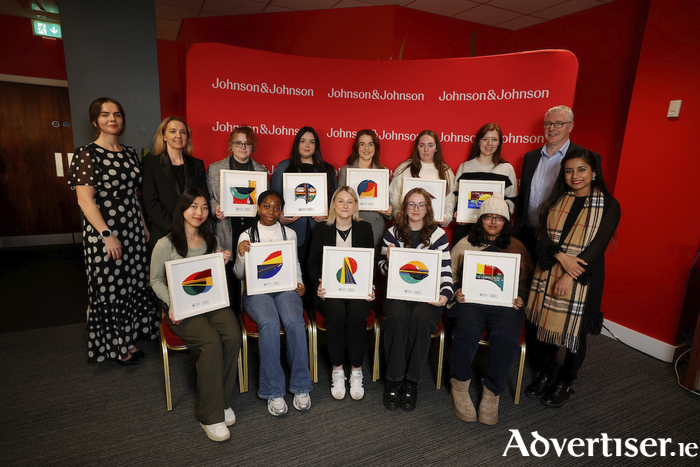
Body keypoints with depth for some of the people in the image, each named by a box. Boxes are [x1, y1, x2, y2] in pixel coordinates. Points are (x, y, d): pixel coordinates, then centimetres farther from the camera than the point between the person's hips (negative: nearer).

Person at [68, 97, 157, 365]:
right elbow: (85, 199, -14)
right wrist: (107, 235, -19)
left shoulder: (129, 154, 11)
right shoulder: (87, 154, -8)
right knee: (110, 286, 4)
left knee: (134, 283, 12)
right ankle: (118, 346, 20)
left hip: (132, 230, 6)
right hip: (104, 233, -6)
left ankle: (128, 337, 30)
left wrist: (144, 226, 14)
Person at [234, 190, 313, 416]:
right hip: (257, 290, -1)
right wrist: (241, 255, -13)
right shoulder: (247, 236, 9)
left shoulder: (289, 234, 14)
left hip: (285, 287, 1)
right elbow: (240, 275, 7)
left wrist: (299, 283, 1)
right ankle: (273, 392, -20)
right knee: (269, 323, -31)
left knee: (294, 321, -29)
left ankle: (301, 387, -16)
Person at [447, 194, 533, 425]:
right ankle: (460, 387, -9)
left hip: (504, 303, 1)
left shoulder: (517, 248, 20)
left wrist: (521, 298, 1)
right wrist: (456, 292, -4)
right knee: (467, 330, -32)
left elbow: (526, 282, 21)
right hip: (470, 300, -1)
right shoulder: (465, 244, 17)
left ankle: (492, 393, -8)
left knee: (507, 337, -30)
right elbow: (450, 277, 15)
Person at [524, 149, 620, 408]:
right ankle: (543, 375, 28)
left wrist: (570, 276, -17)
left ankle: (564, 383, 27)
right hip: (547, 273, 3)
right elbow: (542, 234, 1)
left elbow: (598, 246, -10)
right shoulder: (557, 199, 8)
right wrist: (561, 256, -17)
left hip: (581, 279, -3)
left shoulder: (608, 206, -2)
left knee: (573, 329, 6)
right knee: (544, 321, 6)